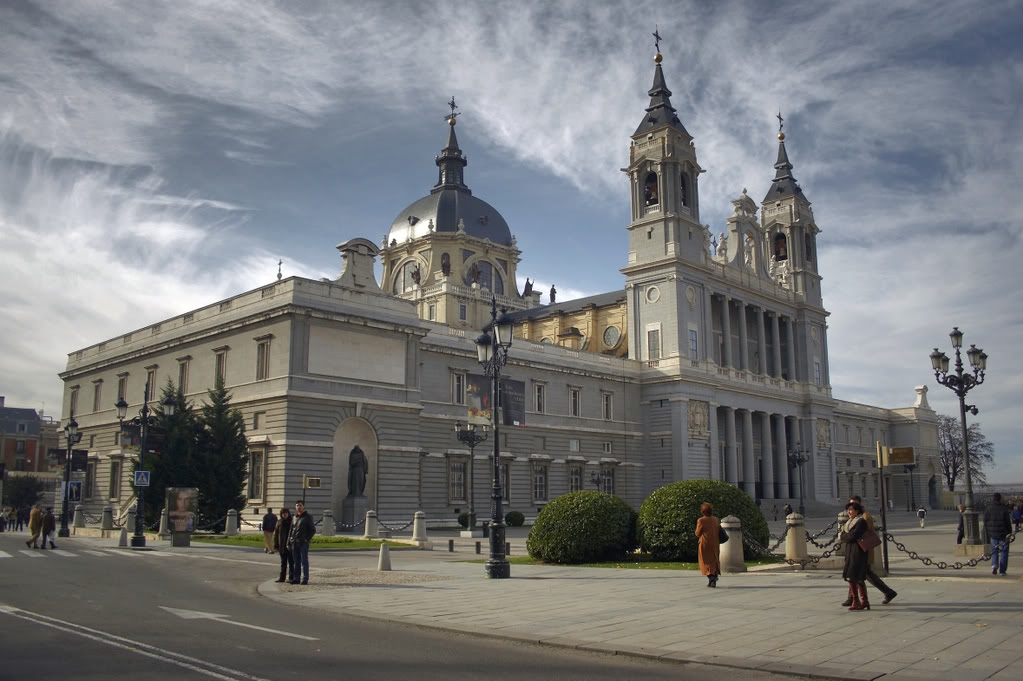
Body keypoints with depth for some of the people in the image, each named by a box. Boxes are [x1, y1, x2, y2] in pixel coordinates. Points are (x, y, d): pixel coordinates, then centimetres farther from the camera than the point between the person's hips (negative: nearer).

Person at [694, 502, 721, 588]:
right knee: (715, 561, 17)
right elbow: (719, 532, 10)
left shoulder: (701, 520, -12)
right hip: (715, 545, 4)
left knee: (706, 562, 3)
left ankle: (711, 576, -17)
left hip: (705, 544, -4)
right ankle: (714, 579, 19)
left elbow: (697, 533, -6)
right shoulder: (716, 520, 2)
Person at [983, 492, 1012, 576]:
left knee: (994, 550, 14)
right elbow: (1008, 522, -7)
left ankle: (994, 565, -10)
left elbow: (985, 522, 5)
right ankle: (1002, 571, 6)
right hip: (1003, 534, -2)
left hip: (992, 534, 2)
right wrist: (1010, 533, 1)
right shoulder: (1004, 508, -8)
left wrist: (987, 534, 12)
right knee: (1004, 551, 7)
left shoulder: (987, 509, 2)